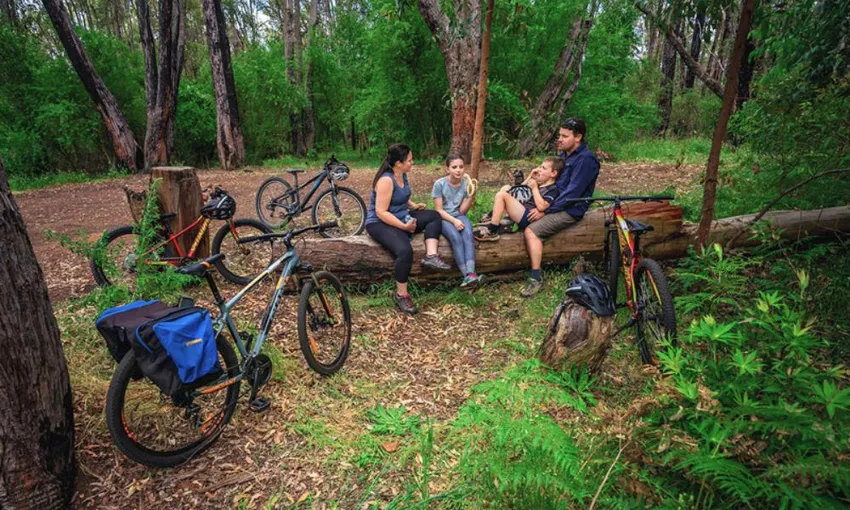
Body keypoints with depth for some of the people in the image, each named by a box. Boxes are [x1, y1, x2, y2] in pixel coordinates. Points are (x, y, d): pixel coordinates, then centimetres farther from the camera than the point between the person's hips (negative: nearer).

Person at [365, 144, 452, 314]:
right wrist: (404, 226, -27)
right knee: (405, 251, -33)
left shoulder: (402, 175, 5)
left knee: (434, 216, -3)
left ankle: (430, 256, -17)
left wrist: (414, 205, 2)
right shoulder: (386, 180, -23)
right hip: (380, 223, -9)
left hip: (402, 217, 10)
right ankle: (401, 295, -17)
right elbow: (381, 212, -26)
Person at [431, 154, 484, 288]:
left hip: (459, 216, 3)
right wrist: (454, 221, -24)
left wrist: (471, 196, -19)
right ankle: (467, 276, -38)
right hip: (443, 218, -2)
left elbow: (462, 211, -4)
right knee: (456, 238, -33)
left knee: (468, 234, -31)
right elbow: (439, 210, -11)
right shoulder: (439, 184, -12)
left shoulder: (466, 183, -3)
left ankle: (470, 274, -47)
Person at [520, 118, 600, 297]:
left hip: (570, 210, -9)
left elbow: (572, 193, -21)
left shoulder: (585, 159, -16)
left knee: (531, 231, -26)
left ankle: (536, 279, -24)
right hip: (554, 203, 10)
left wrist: (545, 211, -20)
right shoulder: (564, 154, 13)